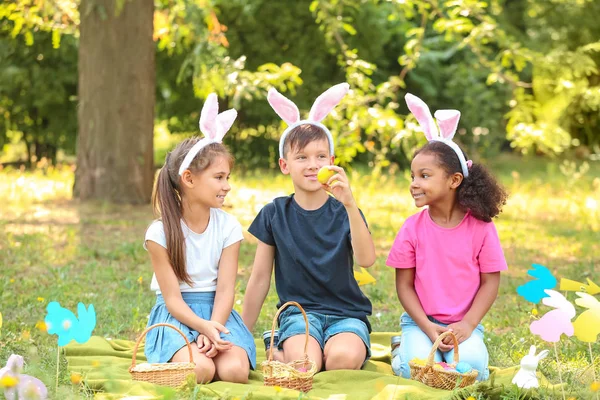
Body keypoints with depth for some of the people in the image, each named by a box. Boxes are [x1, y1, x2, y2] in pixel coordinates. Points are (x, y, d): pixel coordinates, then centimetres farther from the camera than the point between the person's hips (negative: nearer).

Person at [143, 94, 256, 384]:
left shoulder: (228, 227, -1)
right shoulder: (161, 232, -10)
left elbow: (225, 289, -6)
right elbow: (172, 297, -11)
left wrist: (212, 331, -24)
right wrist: (203, 327, -29)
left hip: (216, 313, 3)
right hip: (177, 315, -3)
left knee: (235, 370, -27)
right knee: (200, 371, -32)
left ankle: (207, 348, 4)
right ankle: (177, 357, 1)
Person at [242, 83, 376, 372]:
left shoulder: (343, 212, -1)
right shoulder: (275, 214, 2)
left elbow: (366, 260, -21)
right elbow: (260, 278, 9)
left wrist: (349, 204, -32)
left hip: (346, 313, 0)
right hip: (298, 312, 0)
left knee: (344, 359, -34)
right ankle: (279, 346, -3)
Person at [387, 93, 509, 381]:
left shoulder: (481, 227, -5)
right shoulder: (413, 228, -4)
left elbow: (490, 282, -1)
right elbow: (404, 284, -1)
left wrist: (467, 325, -13)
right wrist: (427, 328, -13)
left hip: (463, 323, 0)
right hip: (421, 321, 0)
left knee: (470, 368, -27)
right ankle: (405, 345, 7)